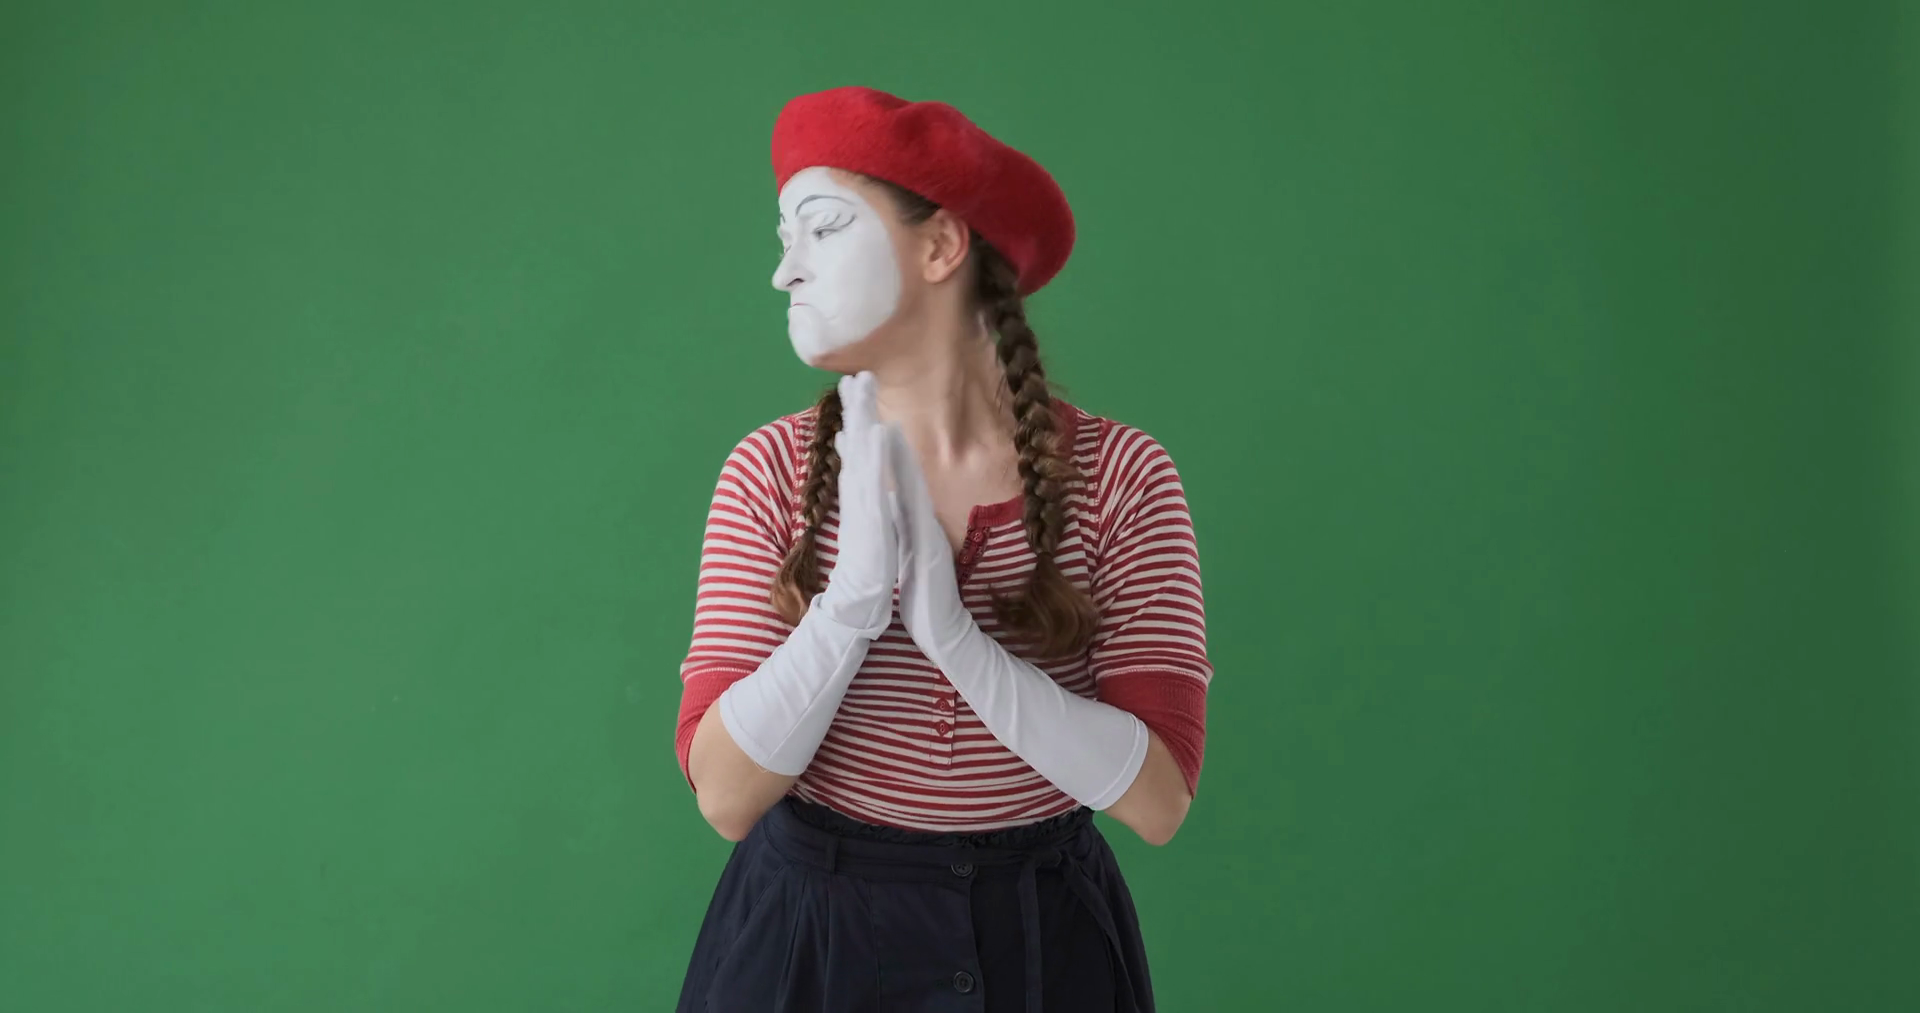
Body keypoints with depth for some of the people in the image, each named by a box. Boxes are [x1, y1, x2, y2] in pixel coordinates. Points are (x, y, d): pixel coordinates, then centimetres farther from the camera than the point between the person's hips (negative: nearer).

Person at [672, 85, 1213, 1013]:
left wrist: (954, 635, -28)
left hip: (1039, 938, 0)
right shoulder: (772, 471, -8)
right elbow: (725, 794, -14)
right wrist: (853, 597, -28)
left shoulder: (1118, 475, -11)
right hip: (808, 932, 1)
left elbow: (1158, 798, -17)